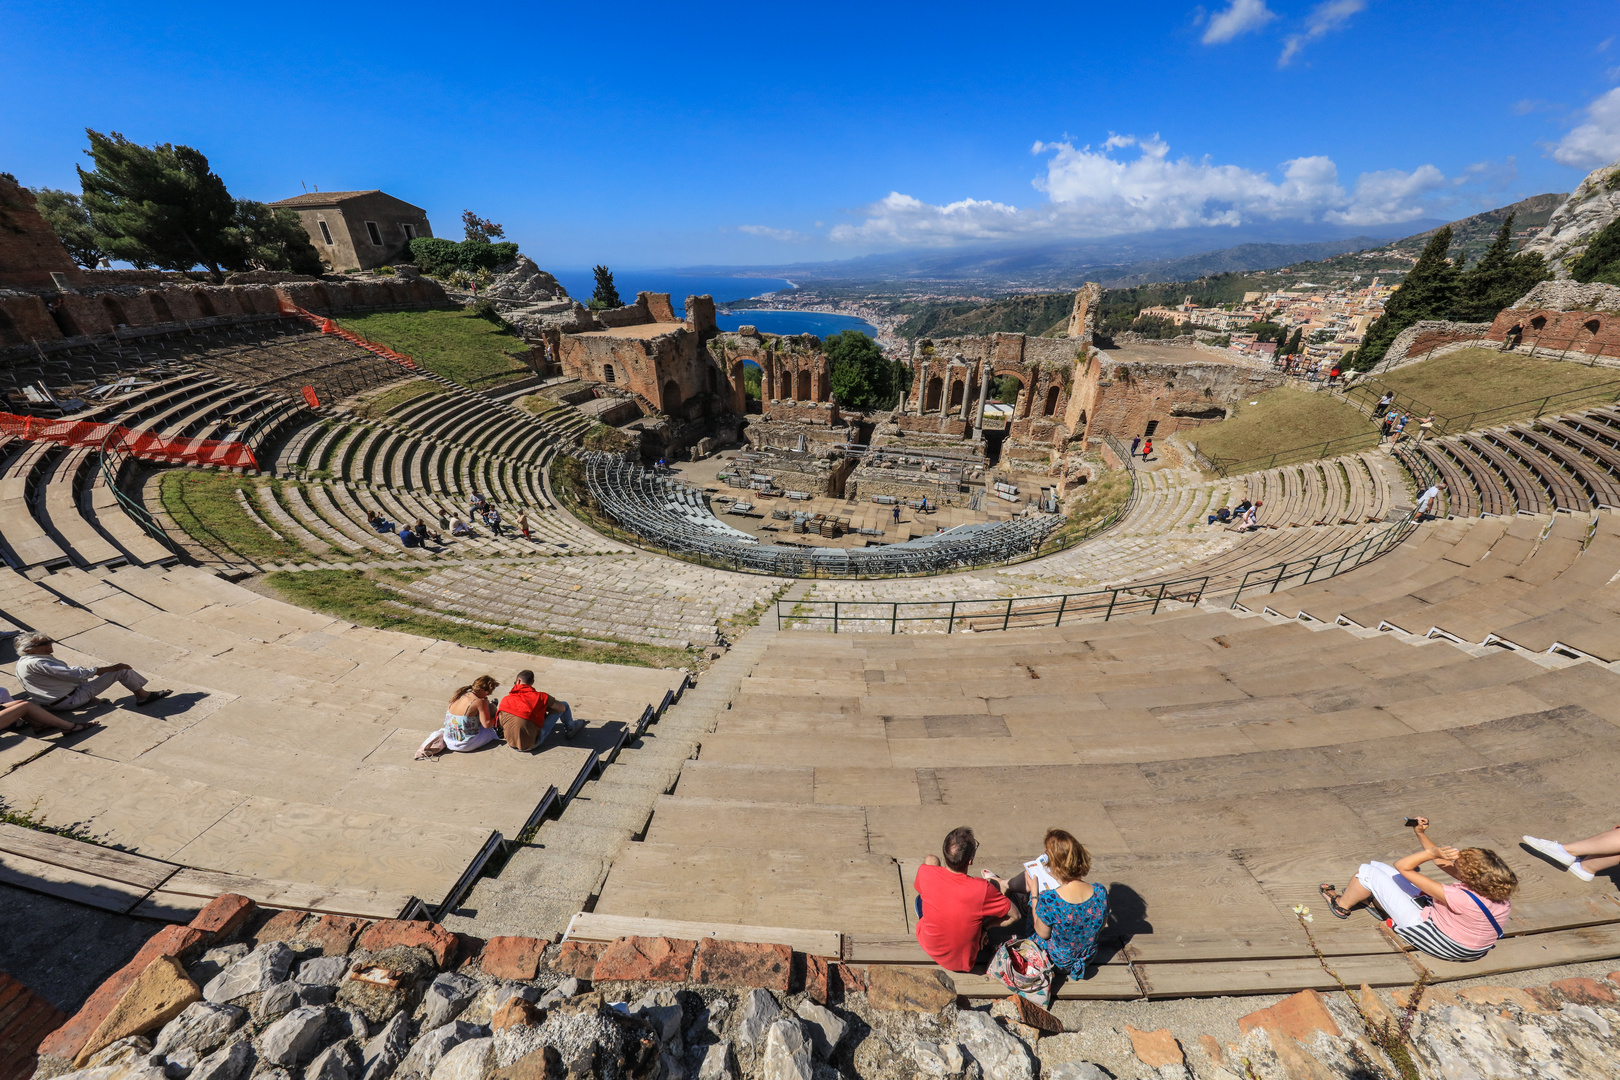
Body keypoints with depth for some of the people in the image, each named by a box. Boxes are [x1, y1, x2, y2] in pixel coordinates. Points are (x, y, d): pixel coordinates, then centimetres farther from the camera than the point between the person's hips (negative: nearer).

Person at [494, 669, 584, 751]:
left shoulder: (505, 700, -5)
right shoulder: (540, 697, -14)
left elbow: (499, 723, 6)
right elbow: (562, 708, -4)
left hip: (511, 744, 5)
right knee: (564, 704, 6)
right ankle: (570, 729, 33)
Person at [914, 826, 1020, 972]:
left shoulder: (926, 872, -28)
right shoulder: (983, 889, -34)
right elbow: (1015, 916, -17)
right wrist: (984, 926, -5)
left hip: (927, 945, 1)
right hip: (965, 961, -1)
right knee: (994, 882, 8)